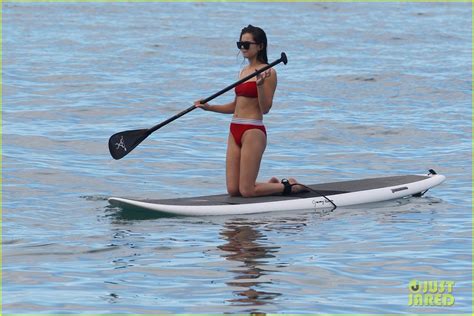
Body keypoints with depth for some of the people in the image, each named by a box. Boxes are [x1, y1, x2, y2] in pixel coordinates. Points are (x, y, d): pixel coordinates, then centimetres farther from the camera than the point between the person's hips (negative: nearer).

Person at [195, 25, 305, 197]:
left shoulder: (267, 72, -9)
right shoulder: (244, 71, 15)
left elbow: (265, 109, -14)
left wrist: (260, 85, -28)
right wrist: (209, 107, 13)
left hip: (253, 131, -8)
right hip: (235, 131, 8)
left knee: (246, 191, -8)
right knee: (233, 190, 5)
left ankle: (289, 187, 13)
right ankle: (273, 184, 26)